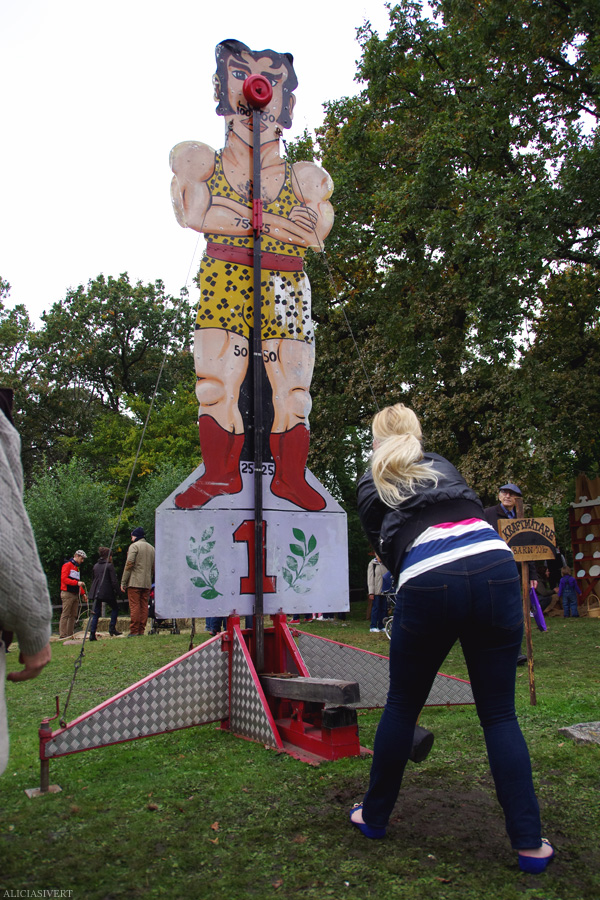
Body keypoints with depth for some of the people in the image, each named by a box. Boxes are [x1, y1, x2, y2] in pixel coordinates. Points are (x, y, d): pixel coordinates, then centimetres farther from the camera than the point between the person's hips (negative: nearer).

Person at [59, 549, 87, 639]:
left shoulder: (77, 567, 22)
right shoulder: (67, 565, -4)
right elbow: (64, 579, -14)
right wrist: (77, 582, -20)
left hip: (75, 594, 9)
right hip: (67, 594, -9)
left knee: (73, 615, 7)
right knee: (65, 614, -9)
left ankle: (70, 634, 11)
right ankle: (63, 635, -9)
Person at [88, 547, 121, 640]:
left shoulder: (95, 566, 13)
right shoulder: (109, 566, -6)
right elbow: (114, 581, -11)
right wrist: (117, 591, -3)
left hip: (96, 592, 6)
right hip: (107, 592, -6)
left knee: (96, 613, 7)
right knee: (115, 608, 15)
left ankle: (92, 634, -2)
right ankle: (112, 628, 7)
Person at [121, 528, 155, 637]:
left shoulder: (134, 546, -4)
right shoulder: (151, 548, 18)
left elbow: (129, 564, -10)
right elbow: (153, 567, 18)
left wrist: (123, 582, -8)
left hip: (134, 582, -6)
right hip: (147, 583, 6)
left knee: (134, 606, -6)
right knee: (144, 606, 7)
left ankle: (134, 631, -8)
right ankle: (141, 630, 6)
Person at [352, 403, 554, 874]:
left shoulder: (371, 487, 22)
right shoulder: (444, 465, 29)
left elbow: (385, 548, 20)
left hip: (427, 582, -2)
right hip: (495, 565, 2)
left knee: (402, 707, 16)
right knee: (500, 714, 12)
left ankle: (374, 816, 32)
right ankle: (530, 843, 12)